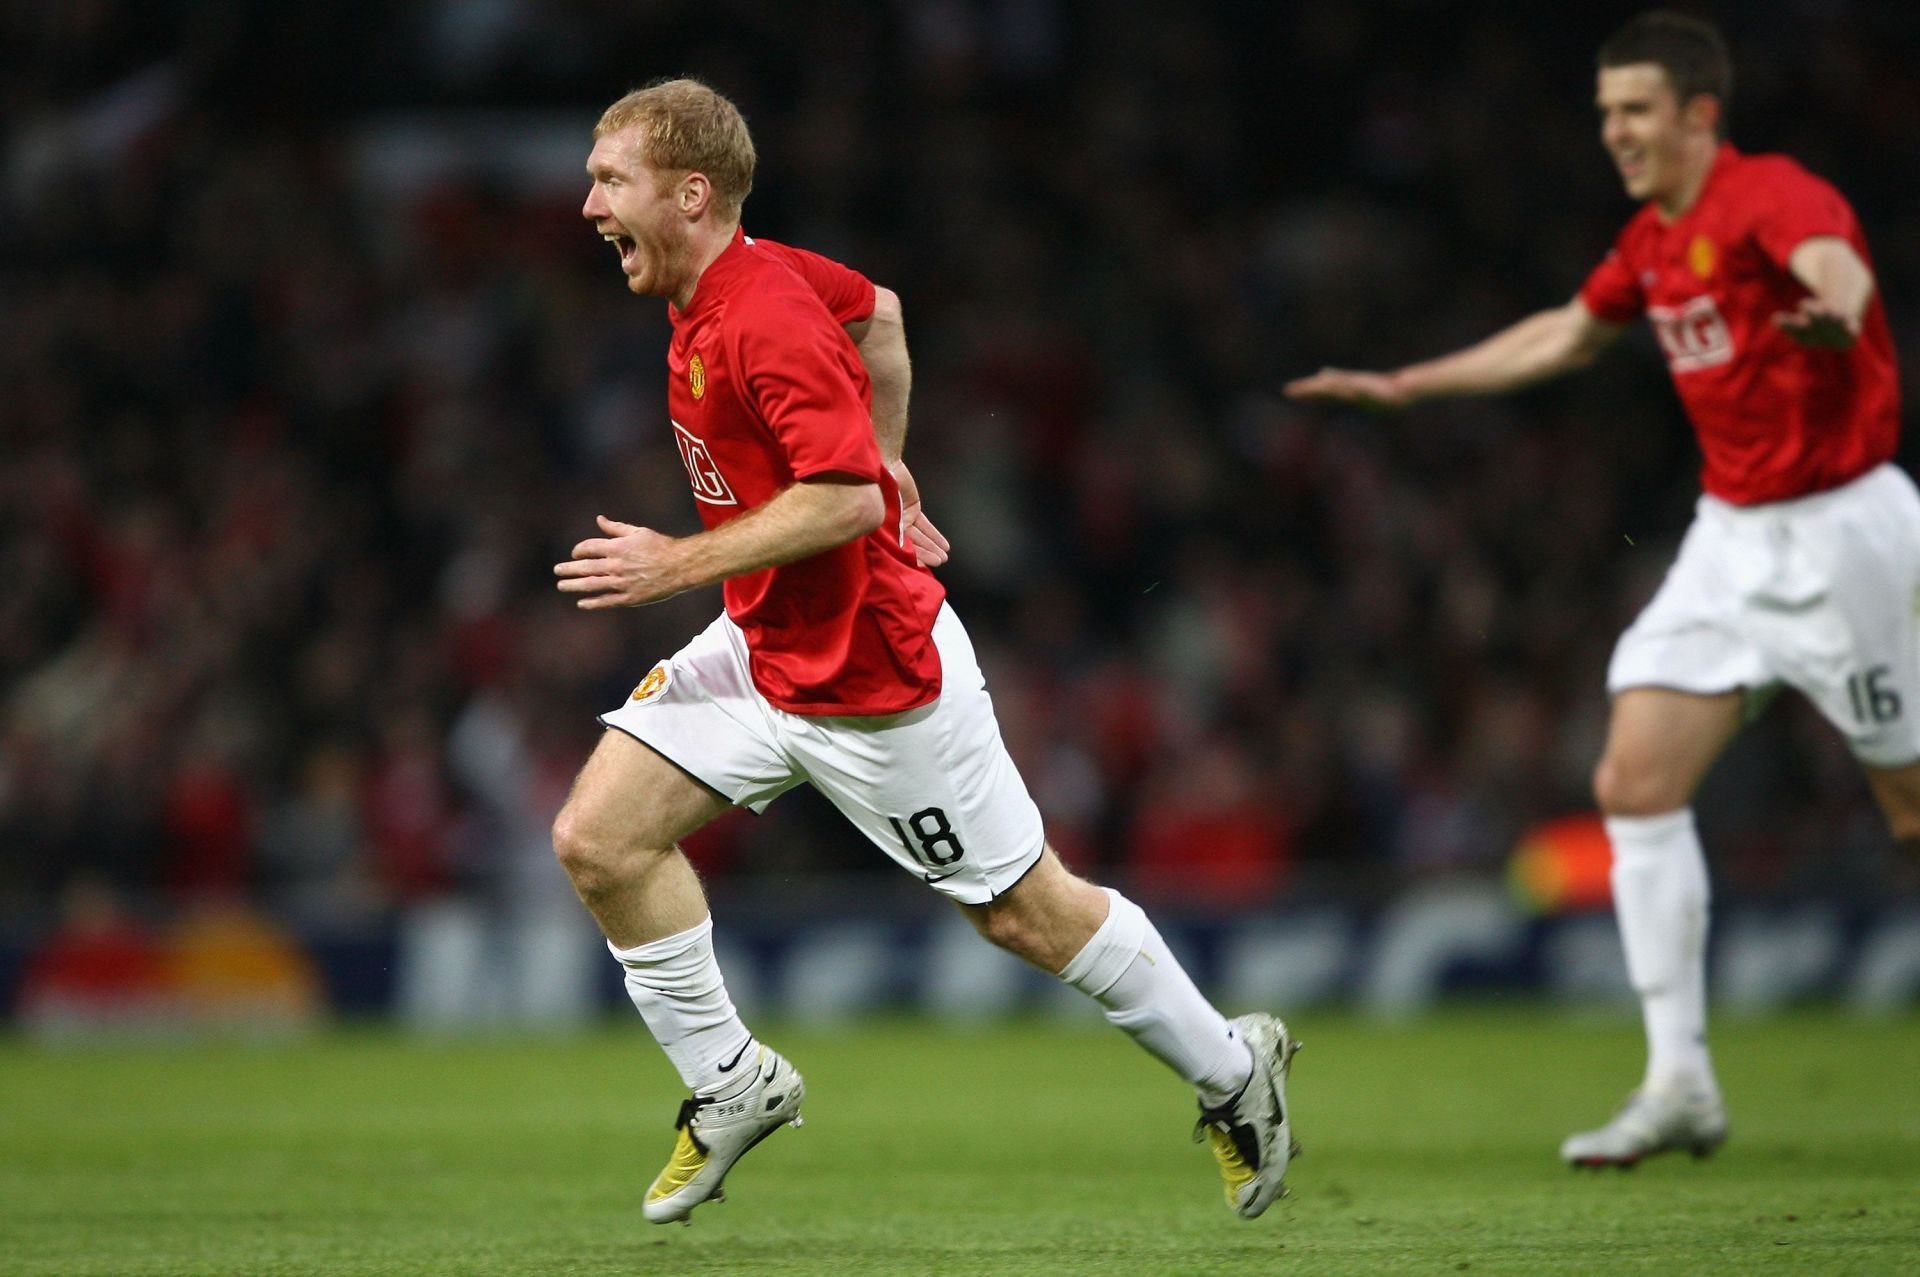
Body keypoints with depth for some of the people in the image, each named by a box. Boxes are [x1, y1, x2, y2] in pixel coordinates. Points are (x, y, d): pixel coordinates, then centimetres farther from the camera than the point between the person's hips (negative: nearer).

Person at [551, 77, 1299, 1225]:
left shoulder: (763, 321, -27)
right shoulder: (746, 275, 2)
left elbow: (844, 497, -32)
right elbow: (880, 311, 19)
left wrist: (678, 564, -28)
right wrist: (891, 461, 25)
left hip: (871, 678, -9)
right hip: (761, 647, 9)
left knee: (1027, 910, 4)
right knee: (598, 838, -4)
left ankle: (1231, 1069, 24)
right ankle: (731, 1085, 9)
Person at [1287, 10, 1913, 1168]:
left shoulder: (1772, 195, -15)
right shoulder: (1655, 241, 11)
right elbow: (1568, 336, 29)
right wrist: (1406, 386, 33)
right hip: (1733, 538, 8)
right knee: (1635, 783, -3)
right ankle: (1680, 1083, -1)